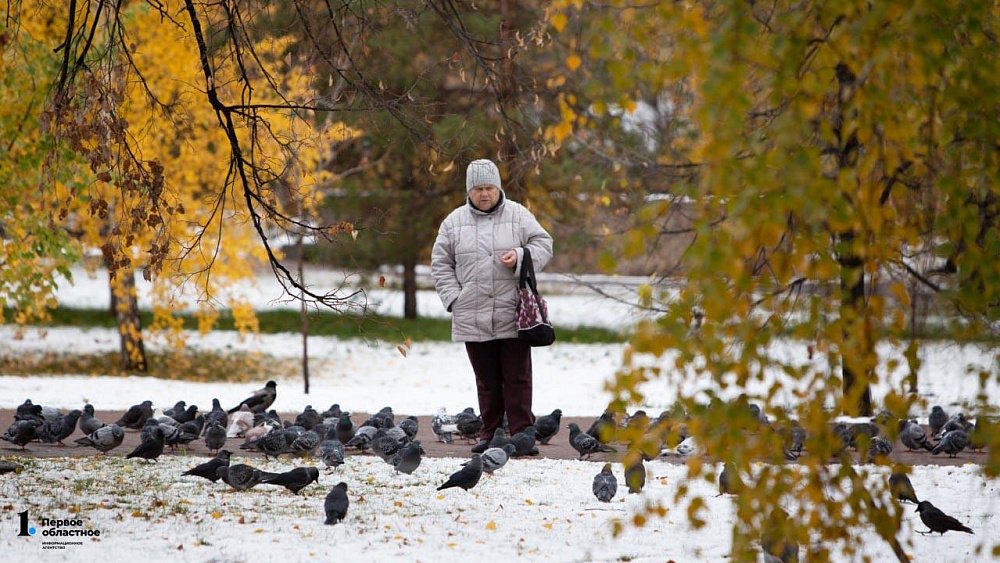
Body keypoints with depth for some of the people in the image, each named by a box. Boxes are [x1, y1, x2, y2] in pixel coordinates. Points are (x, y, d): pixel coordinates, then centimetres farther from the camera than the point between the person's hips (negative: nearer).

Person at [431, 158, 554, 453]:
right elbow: (441, 263, 12)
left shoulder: (518, 215, 3)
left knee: (517, 378, -2)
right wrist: (453, 297, 1)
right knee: (487, 380, 8)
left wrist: (520, 257, -14)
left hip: (513, 315, -2)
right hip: (473, 316, 2)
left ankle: (521, 434, 0)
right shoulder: (454, 221, 8)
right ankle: (489, 432, 14)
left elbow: (543, 244, 5)